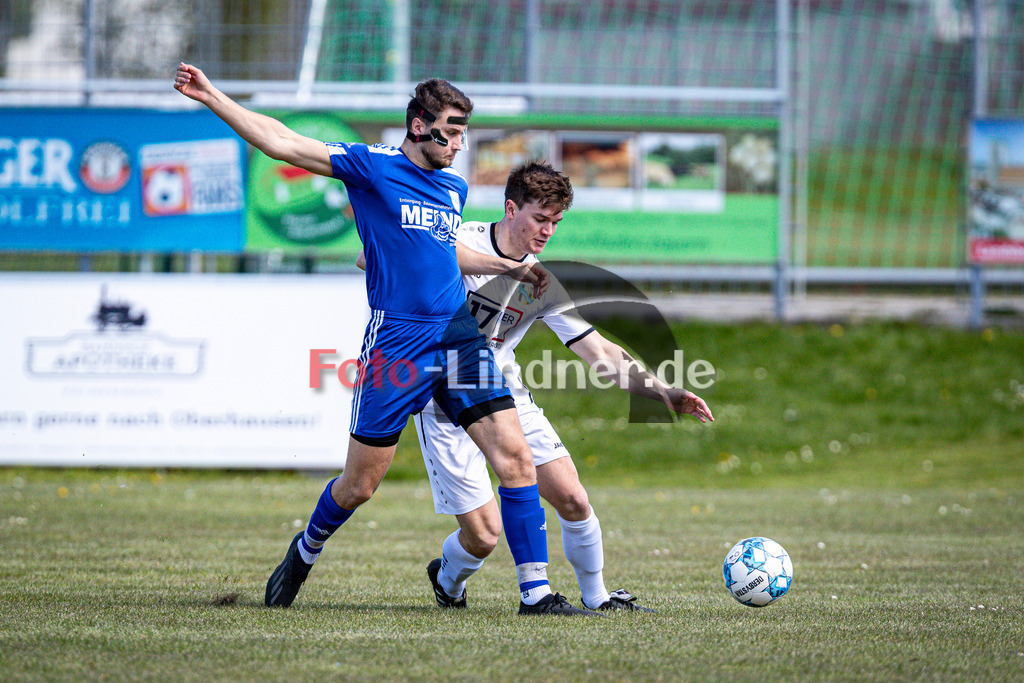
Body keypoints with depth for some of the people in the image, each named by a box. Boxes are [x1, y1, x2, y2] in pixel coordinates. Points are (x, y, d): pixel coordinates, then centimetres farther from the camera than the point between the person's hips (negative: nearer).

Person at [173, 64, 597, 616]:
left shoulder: (455, 186, 15)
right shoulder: (372, 166, -3)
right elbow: (282, 143, -7)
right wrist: (213, 99, -12)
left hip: (457, 334, 5)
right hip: (395, 341, -5)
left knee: (515, 457, -9)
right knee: (359, 484, 3)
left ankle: (536, 592, -5)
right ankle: (303, 554, 34)